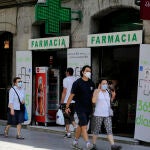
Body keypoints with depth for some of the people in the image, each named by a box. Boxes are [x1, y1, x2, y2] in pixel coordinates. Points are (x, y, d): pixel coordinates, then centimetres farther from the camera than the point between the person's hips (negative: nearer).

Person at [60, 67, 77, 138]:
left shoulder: (66, 79, -6)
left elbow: (64, 91, -10)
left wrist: (62, 101, -7)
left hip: (67, 101, -5)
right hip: (74, 102, 5)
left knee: (67, 117, 2)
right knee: (71, 116, 19)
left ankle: (68, 133, 1)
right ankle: (75, 126, -4)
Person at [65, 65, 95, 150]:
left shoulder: (91, 83, 9)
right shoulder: (77, 83, -7)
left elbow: (93, 95, 16)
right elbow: (72, 95, -5)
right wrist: (67, 107, -6)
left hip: (88, 108, 6)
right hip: (80, 108, -6)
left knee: (80, 126, 14)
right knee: (84, 126, -14)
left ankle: (75, 143, 24)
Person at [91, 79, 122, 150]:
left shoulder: (107, 92, 9)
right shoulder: (97, 91, -7)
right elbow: (93, 101, -20)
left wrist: (113, 96, 4)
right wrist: (97, 91, -23)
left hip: (107, 114, 5)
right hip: (98, 114, -5)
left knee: (109, 130, -3)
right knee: (96, 130, 5)